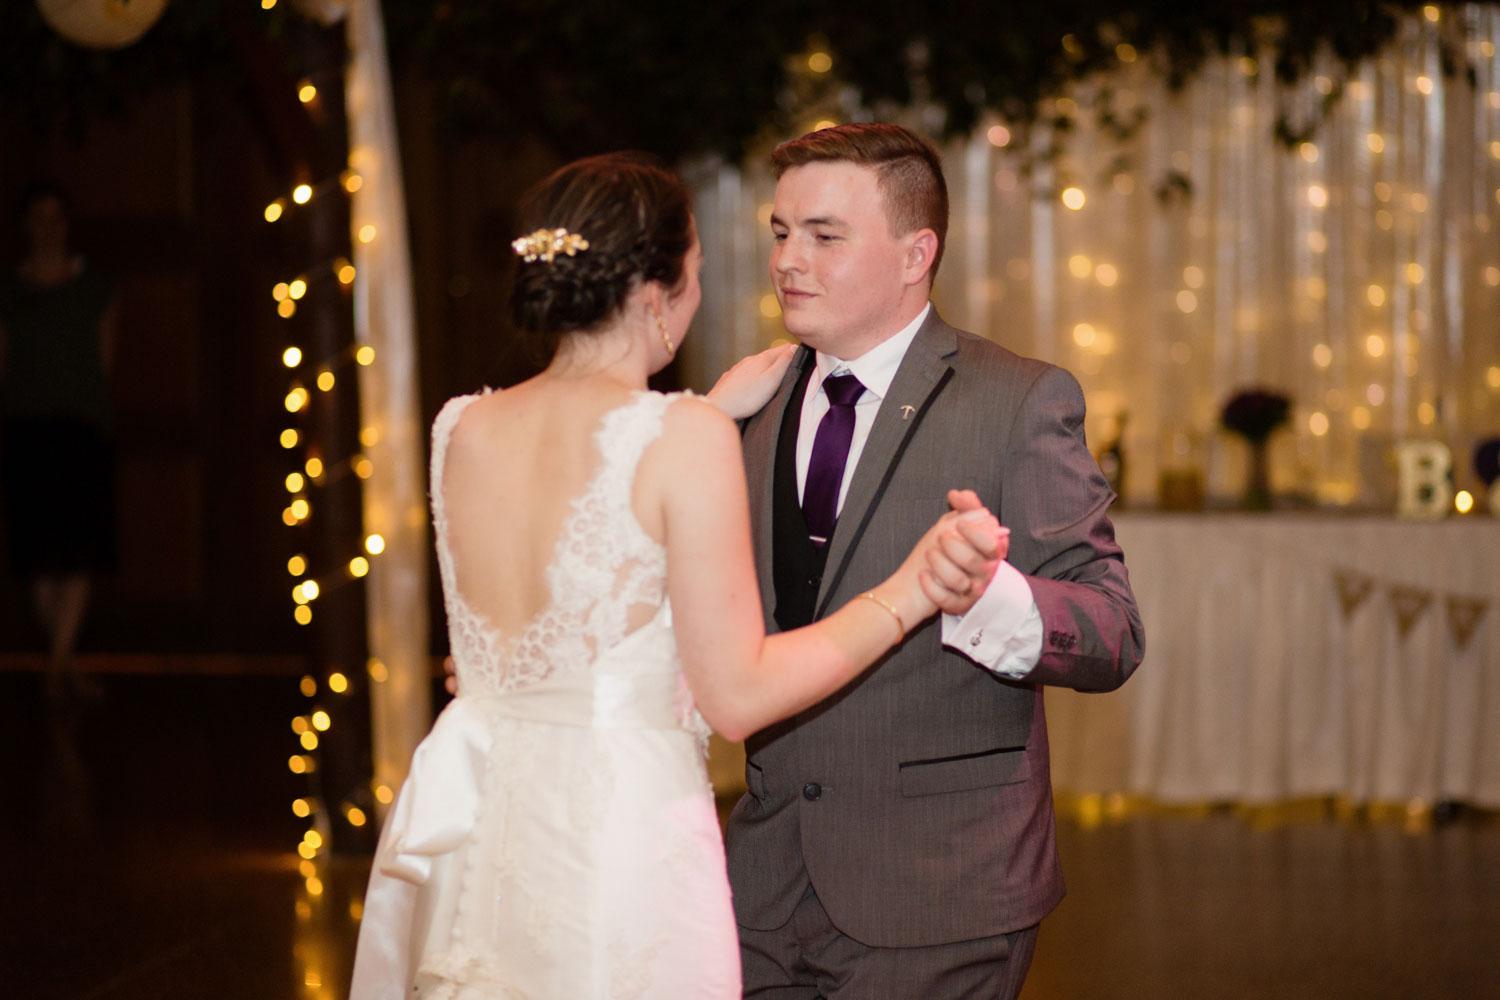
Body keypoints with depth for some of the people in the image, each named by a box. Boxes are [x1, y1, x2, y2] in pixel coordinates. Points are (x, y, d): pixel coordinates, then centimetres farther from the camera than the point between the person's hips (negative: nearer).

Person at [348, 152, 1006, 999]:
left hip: (468, 833, 6)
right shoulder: (686, 439, -13)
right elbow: (737, 694, -13)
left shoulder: (460, 429, 1)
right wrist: (910, 593, -10)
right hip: (621, 835, -5)